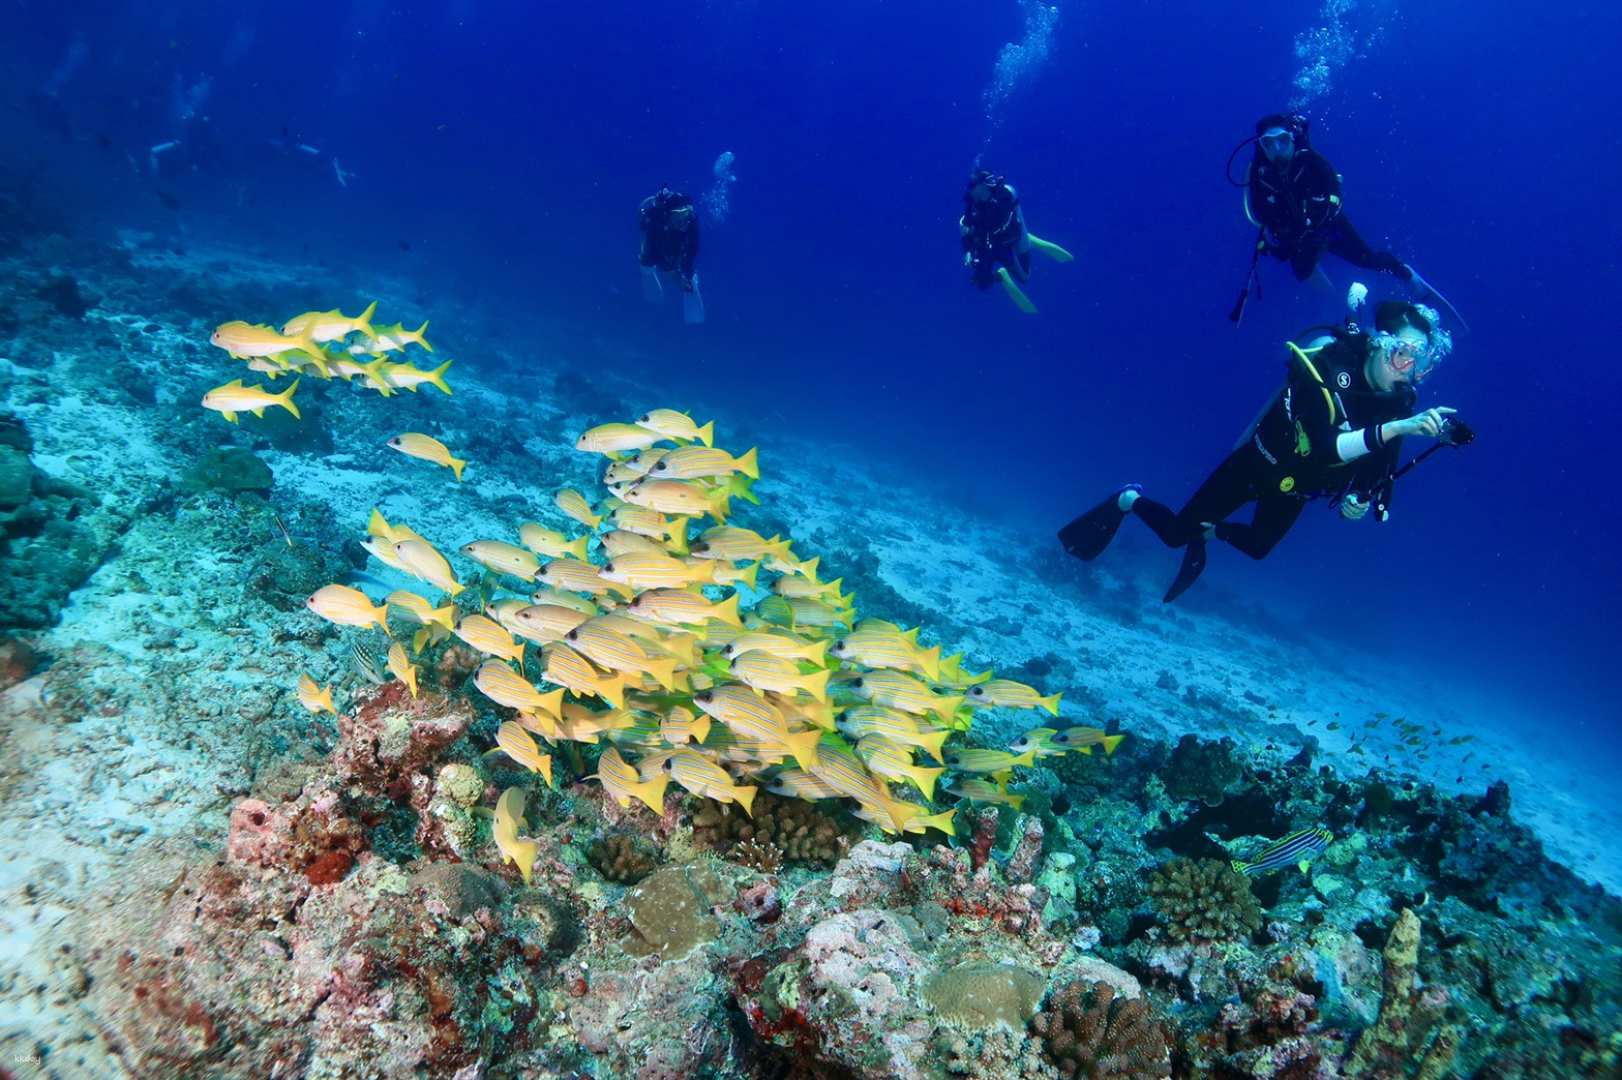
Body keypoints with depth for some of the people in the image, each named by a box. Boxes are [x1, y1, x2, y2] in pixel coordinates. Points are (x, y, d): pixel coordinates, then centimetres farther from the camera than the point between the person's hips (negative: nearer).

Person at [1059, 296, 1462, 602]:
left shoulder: (1401, 400, -16)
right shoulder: (1327, 365, -33)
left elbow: (1381, 463, 2)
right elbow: (1326, 448, -47)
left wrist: (1362, 497, -15)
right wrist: (1397, 428, -58)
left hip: (1294, 488, 6)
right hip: (1258, 464, -6)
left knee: (1257, 547, 24)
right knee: (1177, 533, 0)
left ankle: (1209, 531, 55)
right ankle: (1128, 501, 30)